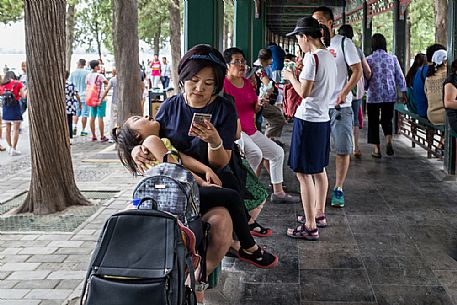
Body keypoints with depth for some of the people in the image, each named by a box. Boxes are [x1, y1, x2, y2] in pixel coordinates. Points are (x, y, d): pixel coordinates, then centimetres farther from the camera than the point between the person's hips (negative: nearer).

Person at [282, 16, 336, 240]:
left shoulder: (312, 57, -17)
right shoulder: (330, 57, 10)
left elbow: (304, 92, -18)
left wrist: (291, 77, -2)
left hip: (308, 120, -9)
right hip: (323, 119, 9)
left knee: (303, 172, -4)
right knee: (319, 170, 21)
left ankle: (310, 226, -1)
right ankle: (319, 214, 36)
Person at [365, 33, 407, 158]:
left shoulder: (368, 60, -7)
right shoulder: (392, 58, 0)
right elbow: (400, 77, 2)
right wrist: (403, 92, 9)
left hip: (374, 96, -2)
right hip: (390, 96, 2)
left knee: (373, 122, 8)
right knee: (387, 119, 16)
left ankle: (376, 149, 7)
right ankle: (389, 140, -9)